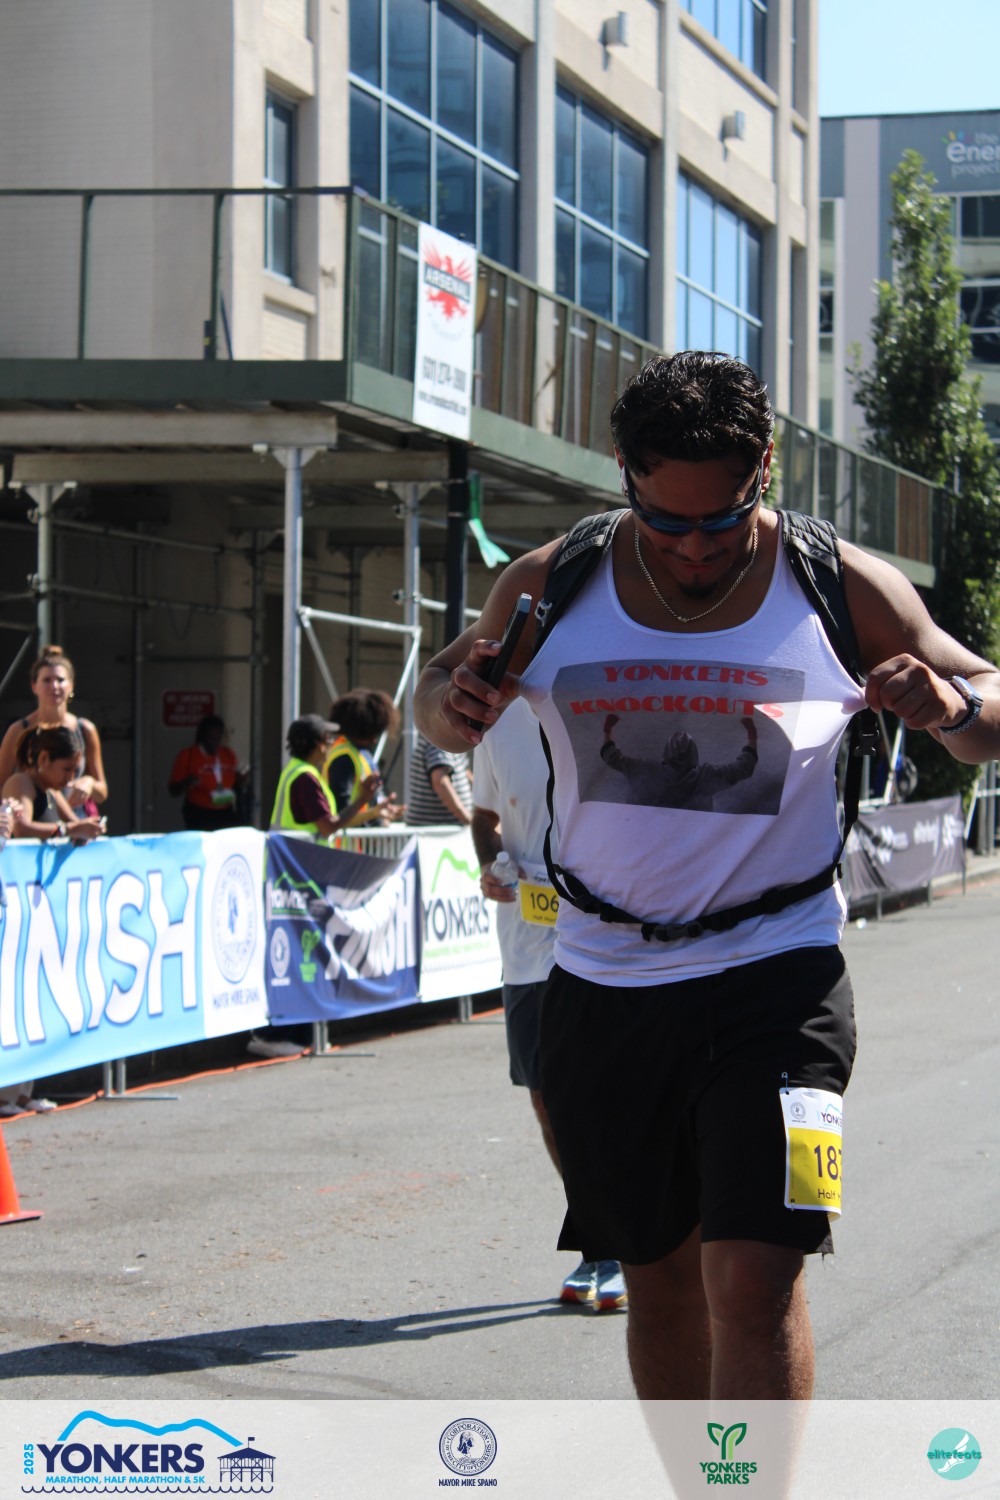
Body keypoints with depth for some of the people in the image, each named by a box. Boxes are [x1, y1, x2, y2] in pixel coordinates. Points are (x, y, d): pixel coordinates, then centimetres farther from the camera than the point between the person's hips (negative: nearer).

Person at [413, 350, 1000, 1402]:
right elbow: (445, 703, 17)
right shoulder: (548, 590, 1)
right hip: (603, 987, 3)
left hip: (776, 976, -3)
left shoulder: (841, 592, -3)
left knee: (754, 1279, -15)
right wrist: (454, 703, -8)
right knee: (659, 1281, 12)